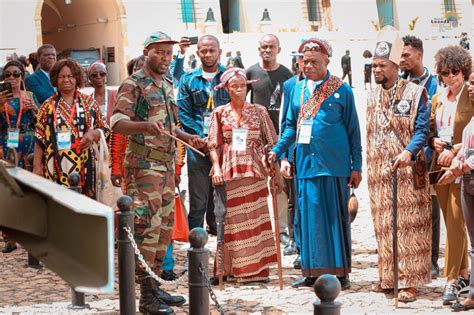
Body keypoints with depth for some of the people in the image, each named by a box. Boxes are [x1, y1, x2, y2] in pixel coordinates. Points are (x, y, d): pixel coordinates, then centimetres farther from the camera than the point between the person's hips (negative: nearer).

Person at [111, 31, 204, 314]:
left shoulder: (168, 85, 17)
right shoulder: (133, 85, -8)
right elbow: (117, 122, -19)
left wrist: (187, 138, 10)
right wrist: (146, 126, -37)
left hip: (166, 163, 9)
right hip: (144, 163, -9)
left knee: (165, 226, 11)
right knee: (147, 227, -11)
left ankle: (155, 284, 19)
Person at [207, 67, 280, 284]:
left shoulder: (258, 111, 5)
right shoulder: (220, 113, 6)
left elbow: (271, 143, 6)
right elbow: (214, 145, 5)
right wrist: (216, 168, -8)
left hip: (253, 170, 0)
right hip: (229, 171, 0)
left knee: (256, 218, 1)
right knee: (230, 220, 2)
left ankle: (257, 268, 7)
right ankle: (226, 269, 9)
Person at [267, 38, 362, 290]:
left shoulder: (342, 90, 1)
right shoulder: (297, 89, 13)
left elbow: (353, 130, 2)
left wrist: (356, 166, -1)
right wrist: (277, 151, 4)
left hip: (333, 165, -4)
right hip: (304, 164, 4)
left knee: (335, 217, 0)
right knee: (307, 217, 6)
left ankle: (340, 272, 7)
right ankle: (312, 272, 14)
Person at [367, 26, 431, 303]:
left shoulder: (415, 93, -4)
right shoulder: (373, 96, 14)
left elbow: (422, 129, -10)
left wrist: (409, 151, -28)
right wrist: (369, 168, 15)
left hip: (407, 171, -6)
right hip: (379, 173, 6)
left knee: (408, 225, -4)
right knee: (384, 226, 10)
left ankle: (409, 280, -2)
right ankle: (388, 277, 19)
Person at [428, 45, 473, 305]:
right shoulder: (437, 99, 13)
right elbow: (429, 129, 20)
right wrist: (433, 141, -1)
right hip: (440, 166, 6)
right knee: (451, 222, 11)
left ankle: (453, 279, -6)